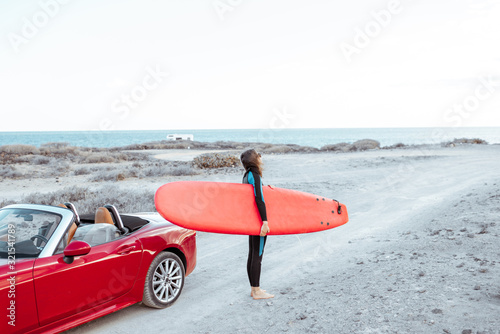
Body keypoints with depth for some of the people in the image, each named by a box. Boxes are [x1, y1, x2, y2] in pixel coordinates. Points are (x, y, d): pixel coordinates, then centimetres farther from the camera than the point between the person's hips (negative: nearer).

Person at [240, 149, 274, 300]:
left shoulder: (247, 175, 14)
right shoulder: (254, 175, -15)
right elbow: (259, 199, -22)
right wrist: (265, 221, -25)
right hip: (258, 219, -10)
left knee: (252, 254, 13)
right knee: (257, 255, -3)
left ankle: (254, 289, 22)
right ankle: (256, 291, 4)